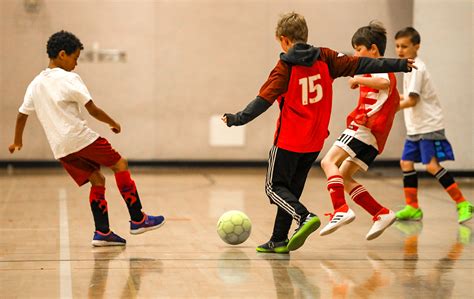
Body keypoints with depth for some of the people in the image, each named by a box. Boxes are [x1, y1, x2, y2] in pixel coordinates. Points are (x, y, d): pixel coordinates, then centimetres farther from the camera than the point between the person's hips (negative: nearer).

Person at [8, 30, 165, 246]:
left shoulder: (36, 83, 14)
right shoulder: (69, 79, -7)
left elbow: (22, 114, 21)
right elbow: (92, 110, -9)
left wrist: (17, 142, 34)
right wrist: (113, 123, 7)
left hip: (60, 148, 7)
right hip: (79, 137, -7)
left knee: (97, 179, 14)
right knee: (120, 164, 4)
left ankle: (102, 232, 6)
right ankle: (138, 220, 2)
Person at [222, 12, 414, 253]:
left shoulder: (285, 67, -9)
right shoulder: (324, 57, 2)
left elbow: (264, 100, -11)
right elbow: (358, 64, 0)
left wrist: (238, 119, -2)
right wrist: (398, 65, 4)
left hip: (289, 138, -6)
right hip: (314, 140, 6)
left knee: (274, 187, 3)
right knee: (291, 188, 15)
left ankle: (305, 217, -21)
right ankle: (279, 240, 15)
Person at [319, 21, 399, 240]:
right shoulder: (385, 72, 28)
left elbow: (385, 83, -29)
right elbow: (395, 100, 42)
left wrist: (359, 79, -19)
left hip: (365, 128, -10)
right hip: (374, 139, 10)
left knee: (329, 161, -19)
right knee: (344, 178, 10)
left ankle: (341, 209, -34)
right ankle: (381, 214, 7)